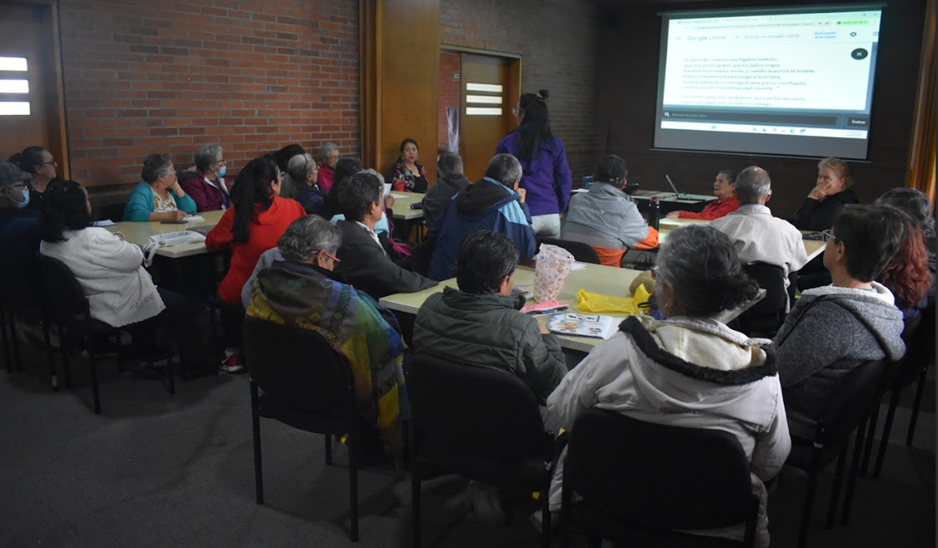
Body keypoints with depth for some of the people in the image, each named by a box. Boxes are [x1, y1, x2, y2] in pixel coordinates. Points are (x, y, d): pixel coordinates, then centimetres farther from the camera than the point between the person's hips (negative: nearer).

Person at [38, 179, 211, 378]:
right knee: (184, 306, 6)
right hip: (117, 307, -9)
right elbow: (134, 258, -19)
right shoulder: (92, 238, -31)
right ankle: (193, 365, 15)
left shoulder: (48, 242, -3)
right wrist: (120, 243, -1)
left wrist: (114, 243, -1)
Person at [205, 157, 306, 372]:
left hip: (240, 295, -1)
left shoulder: (237, 212, -8)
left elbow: (212, 242, 7)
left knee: (225, 290, 34)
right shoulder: (293, 208, -6)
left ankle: (232, 353, 38)